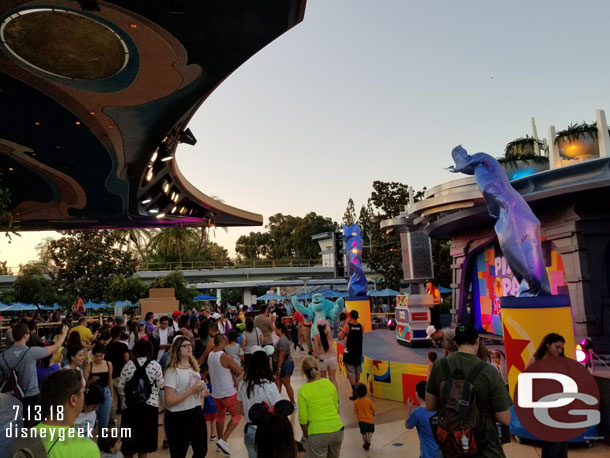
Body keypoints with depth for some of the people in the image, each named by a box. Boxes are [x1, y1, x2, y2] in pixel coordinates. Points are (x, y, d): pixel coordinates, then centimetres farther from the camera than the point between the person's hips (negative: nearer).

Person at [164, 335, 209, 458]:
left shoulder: (194, 367, 8)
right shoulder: (172, 371, -16)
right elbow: (169, 402, -22)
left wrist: (201, 393, 2)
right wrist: (192, 390, -25)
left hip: (197, 412, 7)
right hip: (178, 417, -7)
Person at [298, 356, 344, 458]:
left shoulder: (303, 391, -9)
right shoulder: (329, 384, 0)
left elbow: (303, 419, -6)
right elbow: (336, 408, 10)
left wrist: (305, 434, 11)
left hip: (318, 434, -4)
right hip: (337, 430, 4)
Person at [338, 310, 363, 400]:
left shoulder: (347, 325, -12)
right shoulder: (360, 326, -1)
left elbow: (340, 338, -11)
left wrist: (342, 330, 4)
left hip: (349, 352, -4)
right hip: (358, 352, 4)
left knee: (350, 372, -2)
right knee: (357, 372, 17)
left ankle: (355, 393, -8)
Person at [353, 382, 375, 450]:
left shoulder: (356, 402, -11)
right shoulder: (368, 400, -15)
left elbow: (356, 412, -1)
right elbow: (373, 408, -5)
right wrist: (373, 414, 16)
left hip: (361, 420, 1)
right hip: (369, 419, -1)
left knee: (363, 433, 19)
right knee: (370, 431, 17)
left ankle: (365, 443, 21)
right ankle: (368, 440, -4)